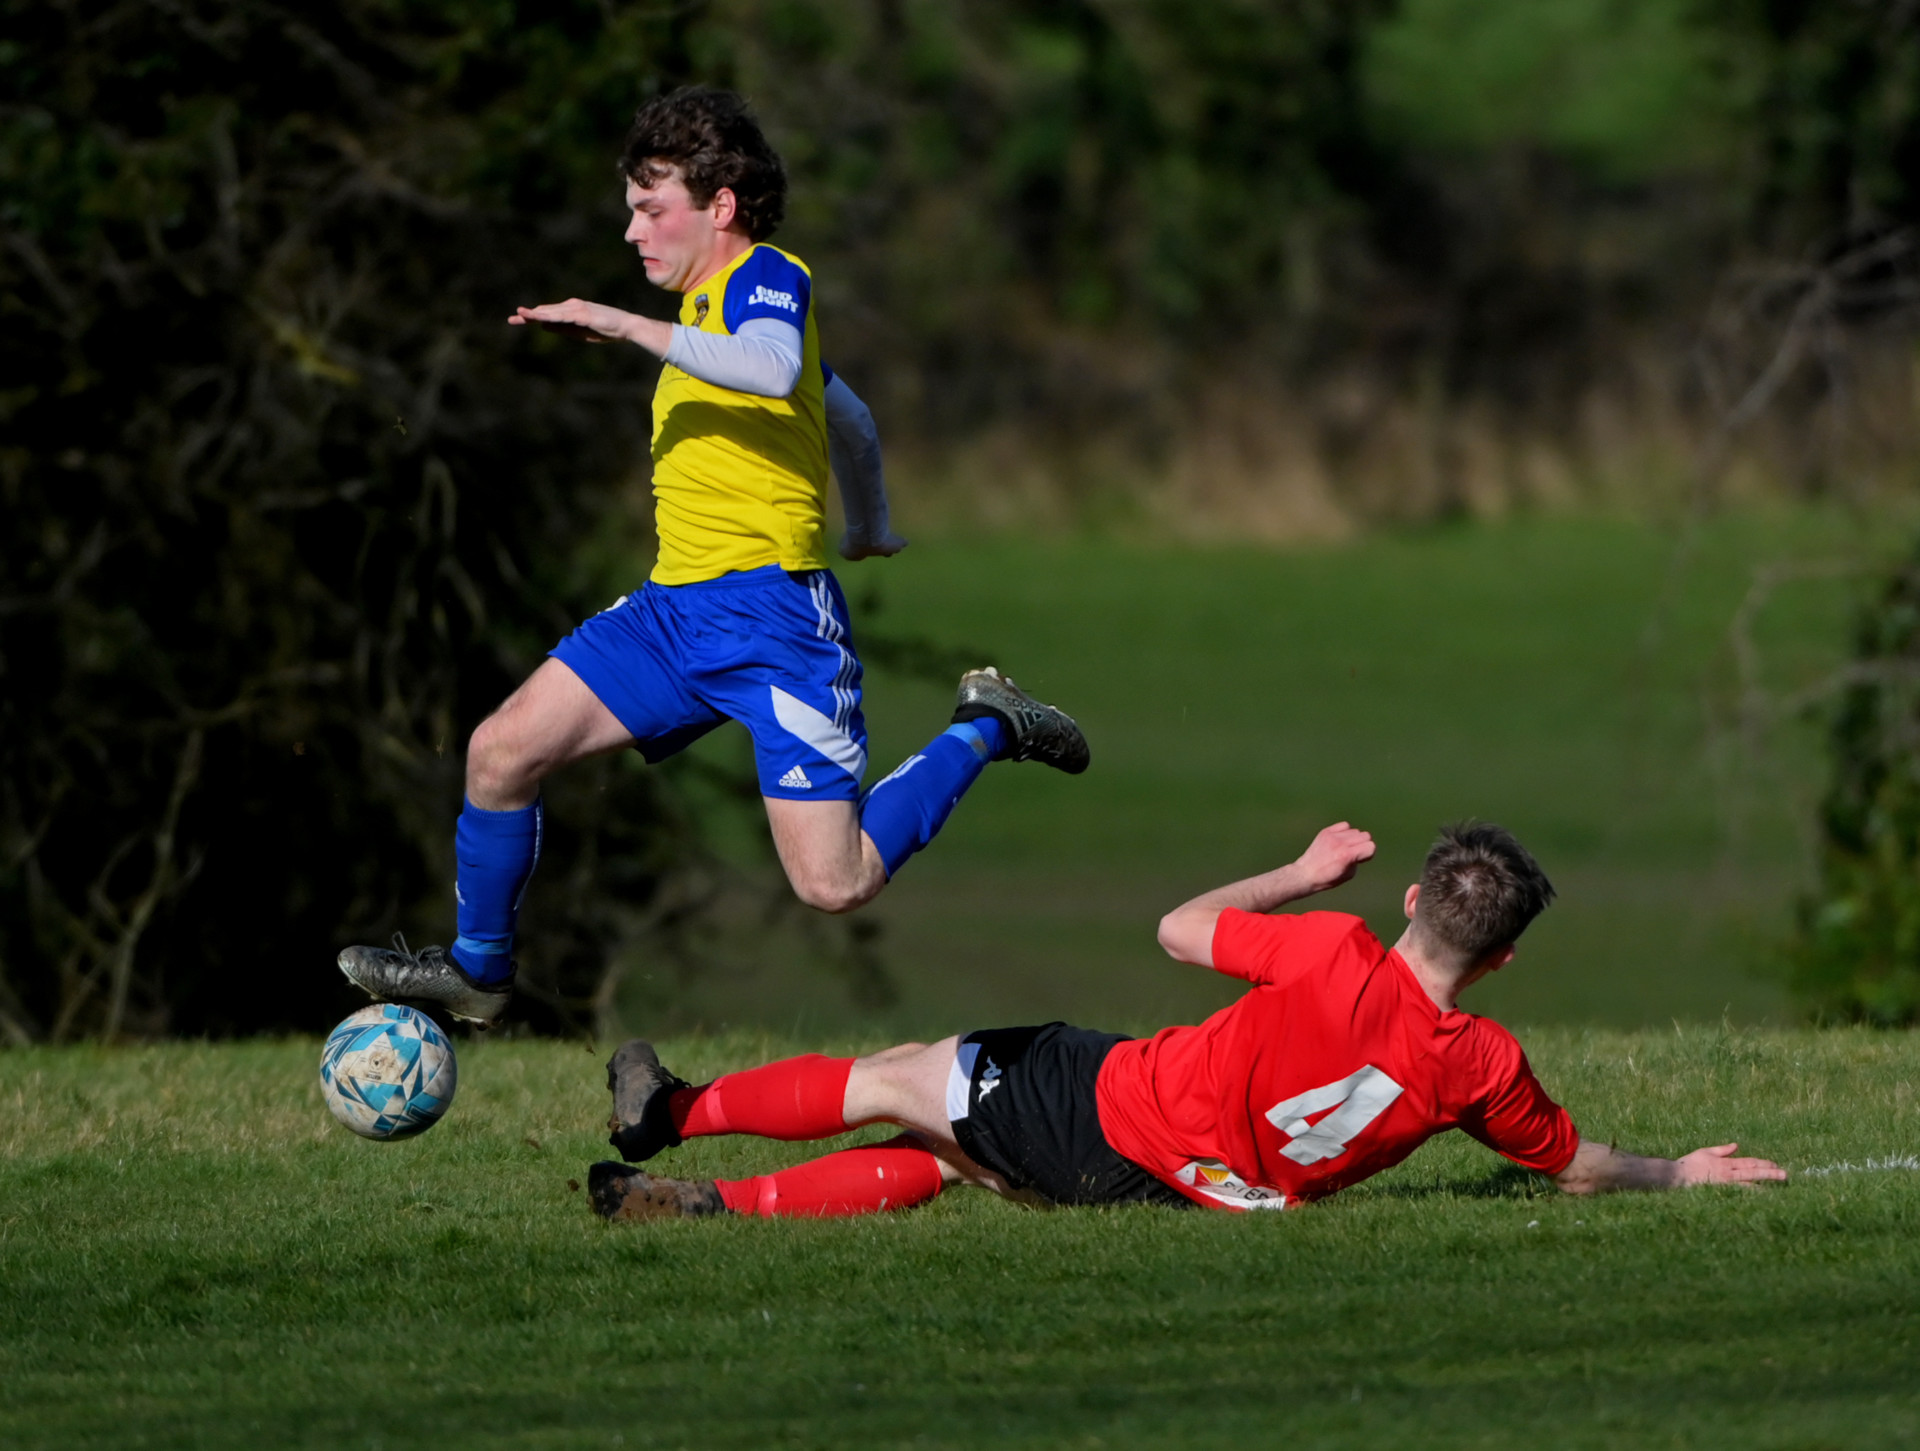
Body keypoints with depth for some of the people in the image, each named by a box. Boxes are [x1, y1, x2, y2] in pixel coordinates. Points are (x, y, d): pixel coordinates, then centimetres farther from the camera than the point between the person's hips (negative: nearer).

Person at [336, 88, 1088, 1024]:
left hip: (771, 612, -9)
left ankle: (983, 734, 10)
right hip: (676, 609, 9)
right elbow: (847, 414, 35)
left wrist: (628, 326, -33)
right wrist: (872, 526, 51)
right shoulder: (708, 304, 21)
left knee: (835, 886, -14)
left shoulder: (766, 279, -8)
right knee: (503, 751, -3)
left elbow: (770, 368, -33)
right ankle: (477, 973, 15)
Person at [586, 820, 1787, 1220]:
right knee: (935, 1160, 24)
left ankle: (672, 1114, 28)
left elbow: (1181, 930, -7)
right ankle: (711, 1203, 24)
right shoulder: (1484, 1070, -15)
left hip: (1103, 1105, -4)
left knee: (893, 1082, 18)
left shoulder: (1339, 958, -23)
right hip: (1180, 1197, 4)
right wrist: (1684, 1172, 21)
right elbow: (1578, 1169, 4)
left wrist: (1302, 877, 8)